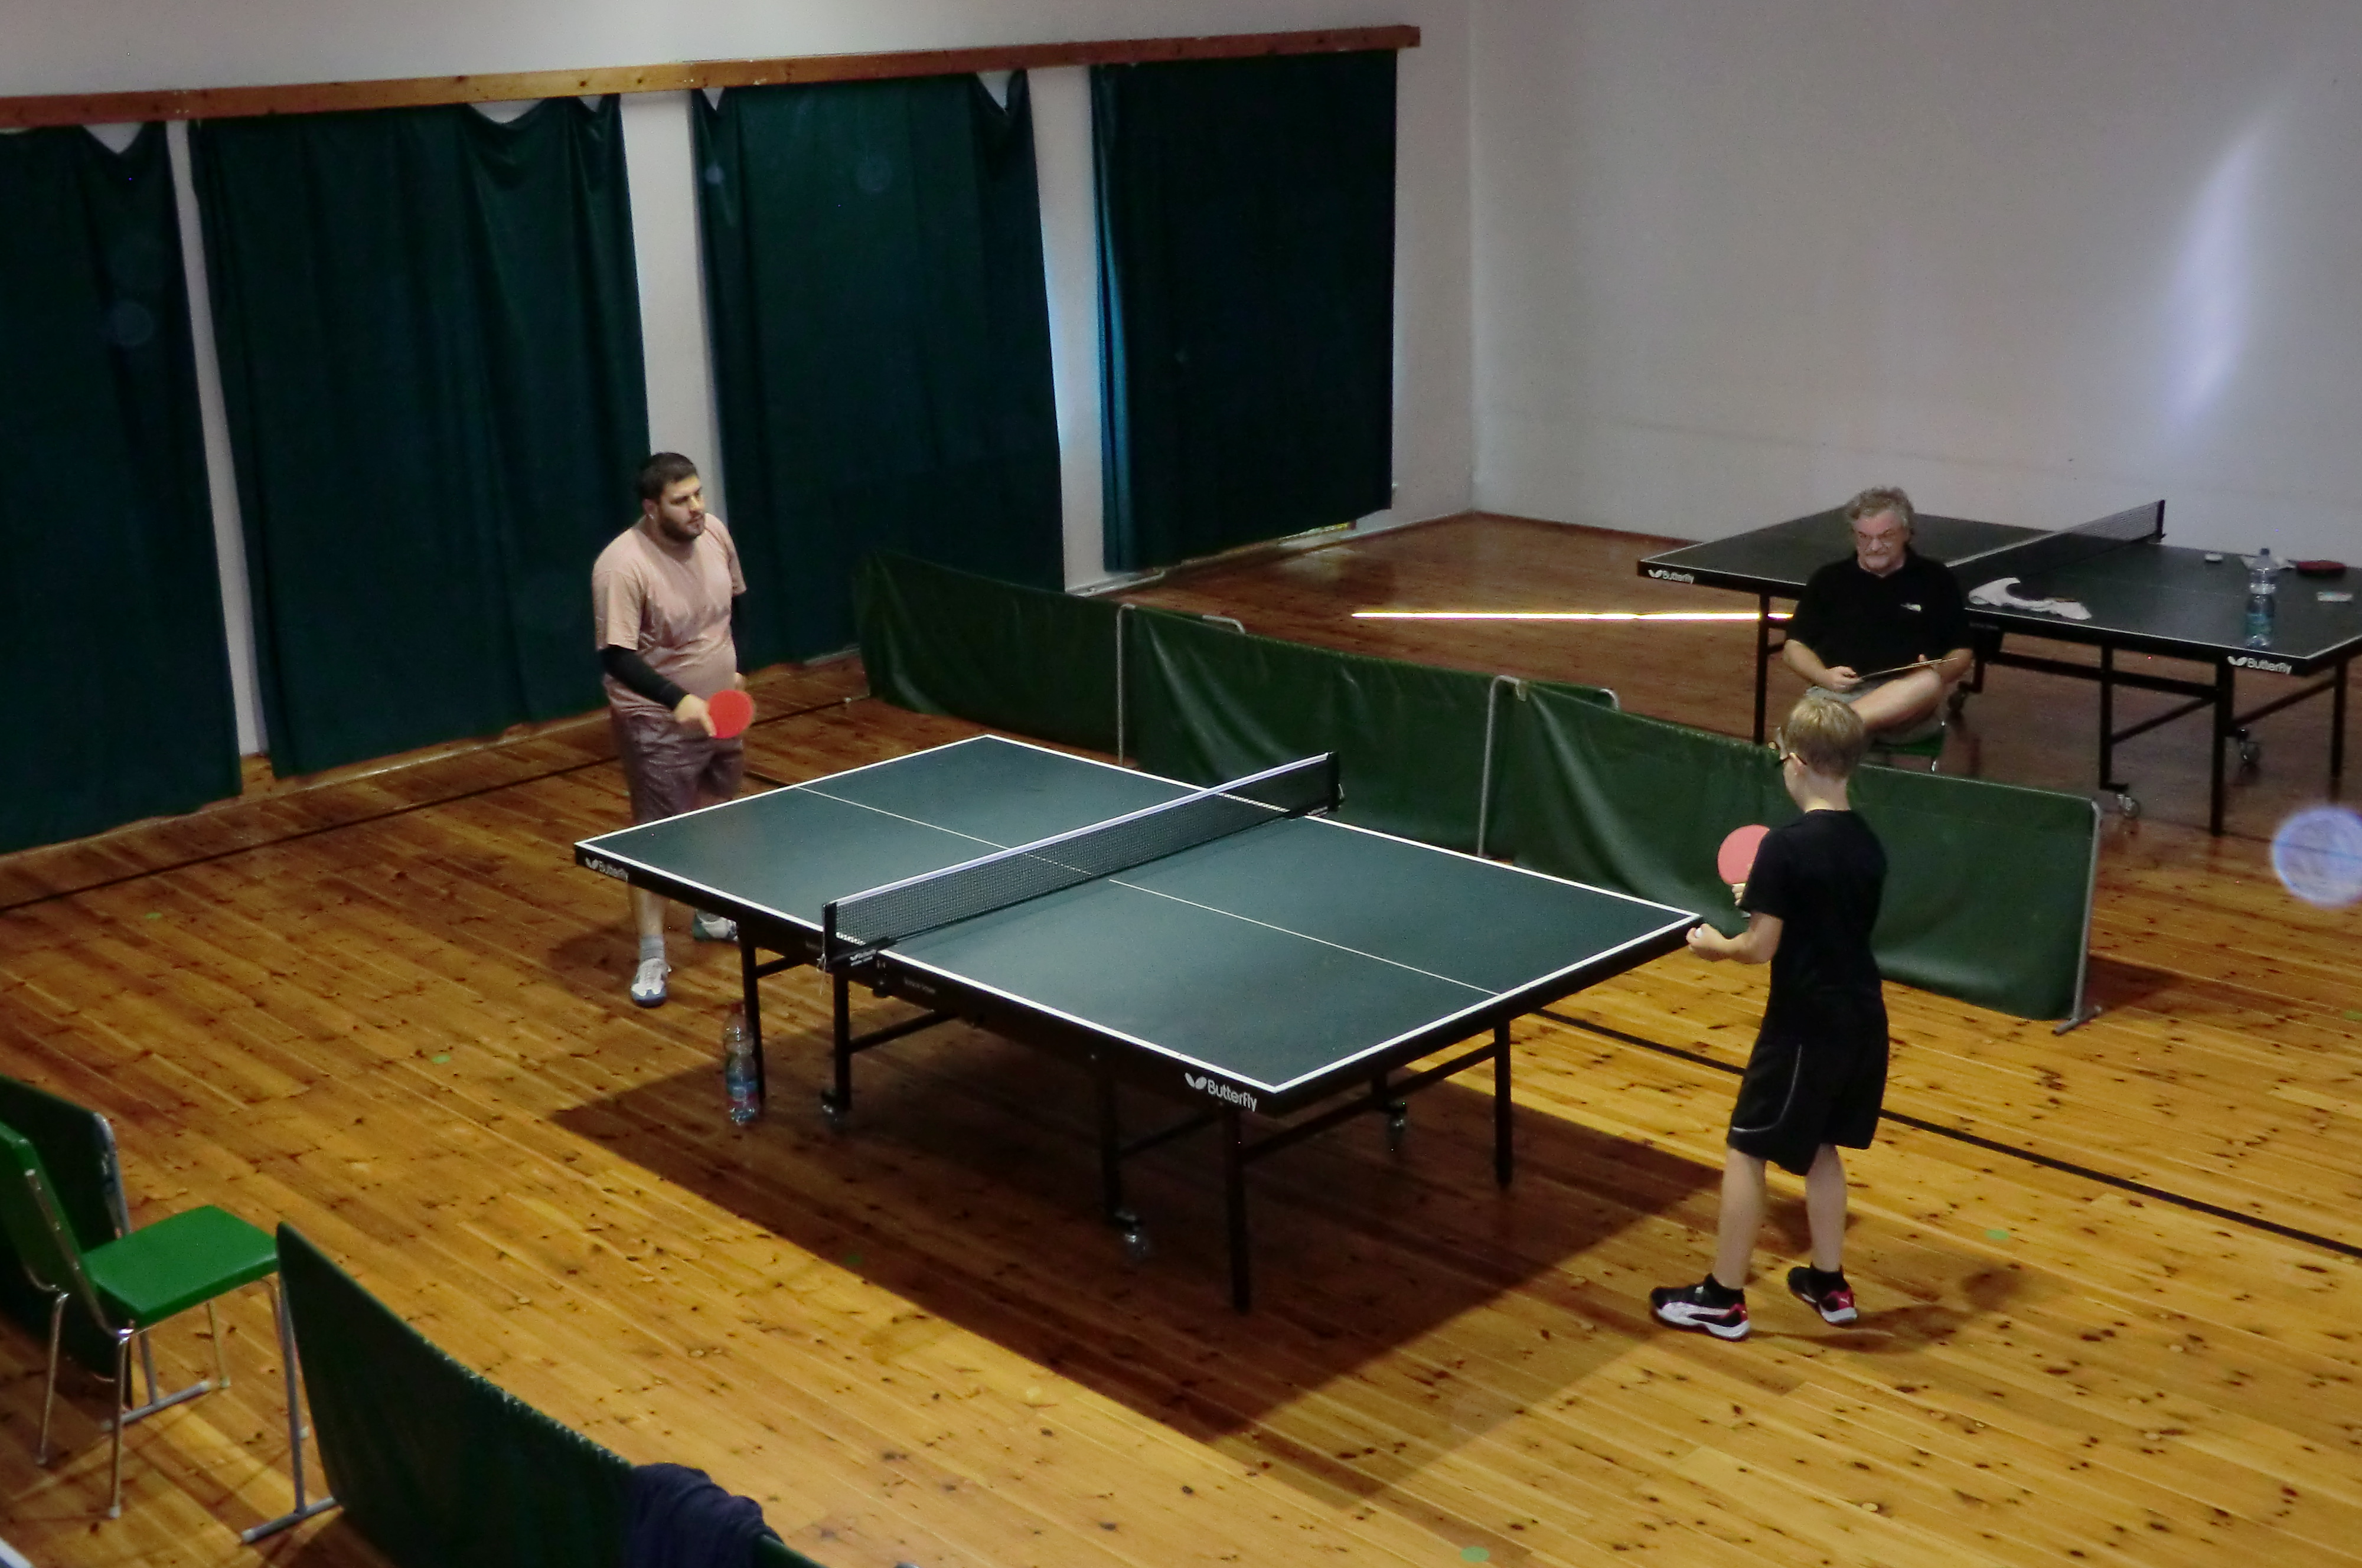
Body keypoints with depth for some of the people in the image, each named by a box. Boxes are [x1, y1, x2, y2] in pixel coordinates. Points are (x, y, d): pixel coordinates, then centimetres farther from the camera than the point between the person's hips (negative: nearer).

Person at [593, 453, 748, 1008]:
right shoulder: (623, 565, -26)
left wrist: (735, 667, 15)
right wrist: (678, 700, -37)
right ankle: (652, 955, 5)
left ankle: (710, 915, 41)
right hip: (658, 724, -7)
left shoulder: (713, 532, -4)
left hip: (719, 711, 7)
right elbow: (616, 657, -27)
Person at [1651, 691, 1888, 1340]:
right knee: (1820, 1146, 22)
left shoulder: (1786, 847, -20)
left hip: (1805, 1025, -8)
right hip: (1861, 1019, 8)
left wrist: (1717, 945, 0)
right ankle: (1830, 1285, 31)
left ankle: (1723, 1299, 11)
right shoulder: (1867, 844, 3)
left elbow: (1762, 947, -19)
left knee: (1746, 1152, 5)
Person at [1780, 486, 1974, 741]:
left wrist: (1939, 672, -8)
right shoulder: (1829, 579, 19)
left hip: (1909, 700, -1)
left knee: (1929, 682, -37)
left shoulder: (1935, 579, 17)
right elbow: (1794, 647, 19)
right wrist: (1824, 677, -3)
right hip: (1838, 693, 1)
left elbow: (1962, 654, 17)